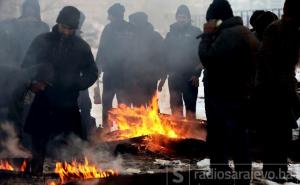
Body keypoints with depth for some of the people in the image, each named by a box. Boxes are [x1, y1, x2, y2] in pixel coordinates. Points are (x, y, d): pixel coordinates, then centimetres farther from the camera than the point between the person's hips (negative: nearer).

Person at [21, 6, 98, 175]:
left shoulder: (81, 46, 4)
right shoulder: (42, 41, 2)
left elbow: (92, 72, 11)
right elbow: (27, 66, 6)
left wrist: (76, 85, -7)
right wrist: (33, 82, -14)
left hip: (68, 106, 0)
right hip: (43, 105, 0)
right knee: (38, 148, 6)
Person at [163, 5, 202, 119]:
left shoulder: (195, 32, -1)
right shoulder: (171, 33, 10)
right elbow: (165, 54, 10)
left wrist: (197, 74, -10)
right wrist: (167, 71, 3)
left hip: (190, 76, -3)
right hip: (174, 76, 4)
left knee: (190, 106, 0)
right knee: (175, 106, 8)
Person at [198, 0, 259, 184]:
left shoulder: (228, 34, -17)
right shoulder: (245, 32, 17)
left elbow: (208, 57, -21)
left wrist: (208, 35, -9)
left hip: (223, 98, -10)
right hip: (241, 95, 10)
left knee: (218, 144, -7)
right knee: (240, 143, 14)